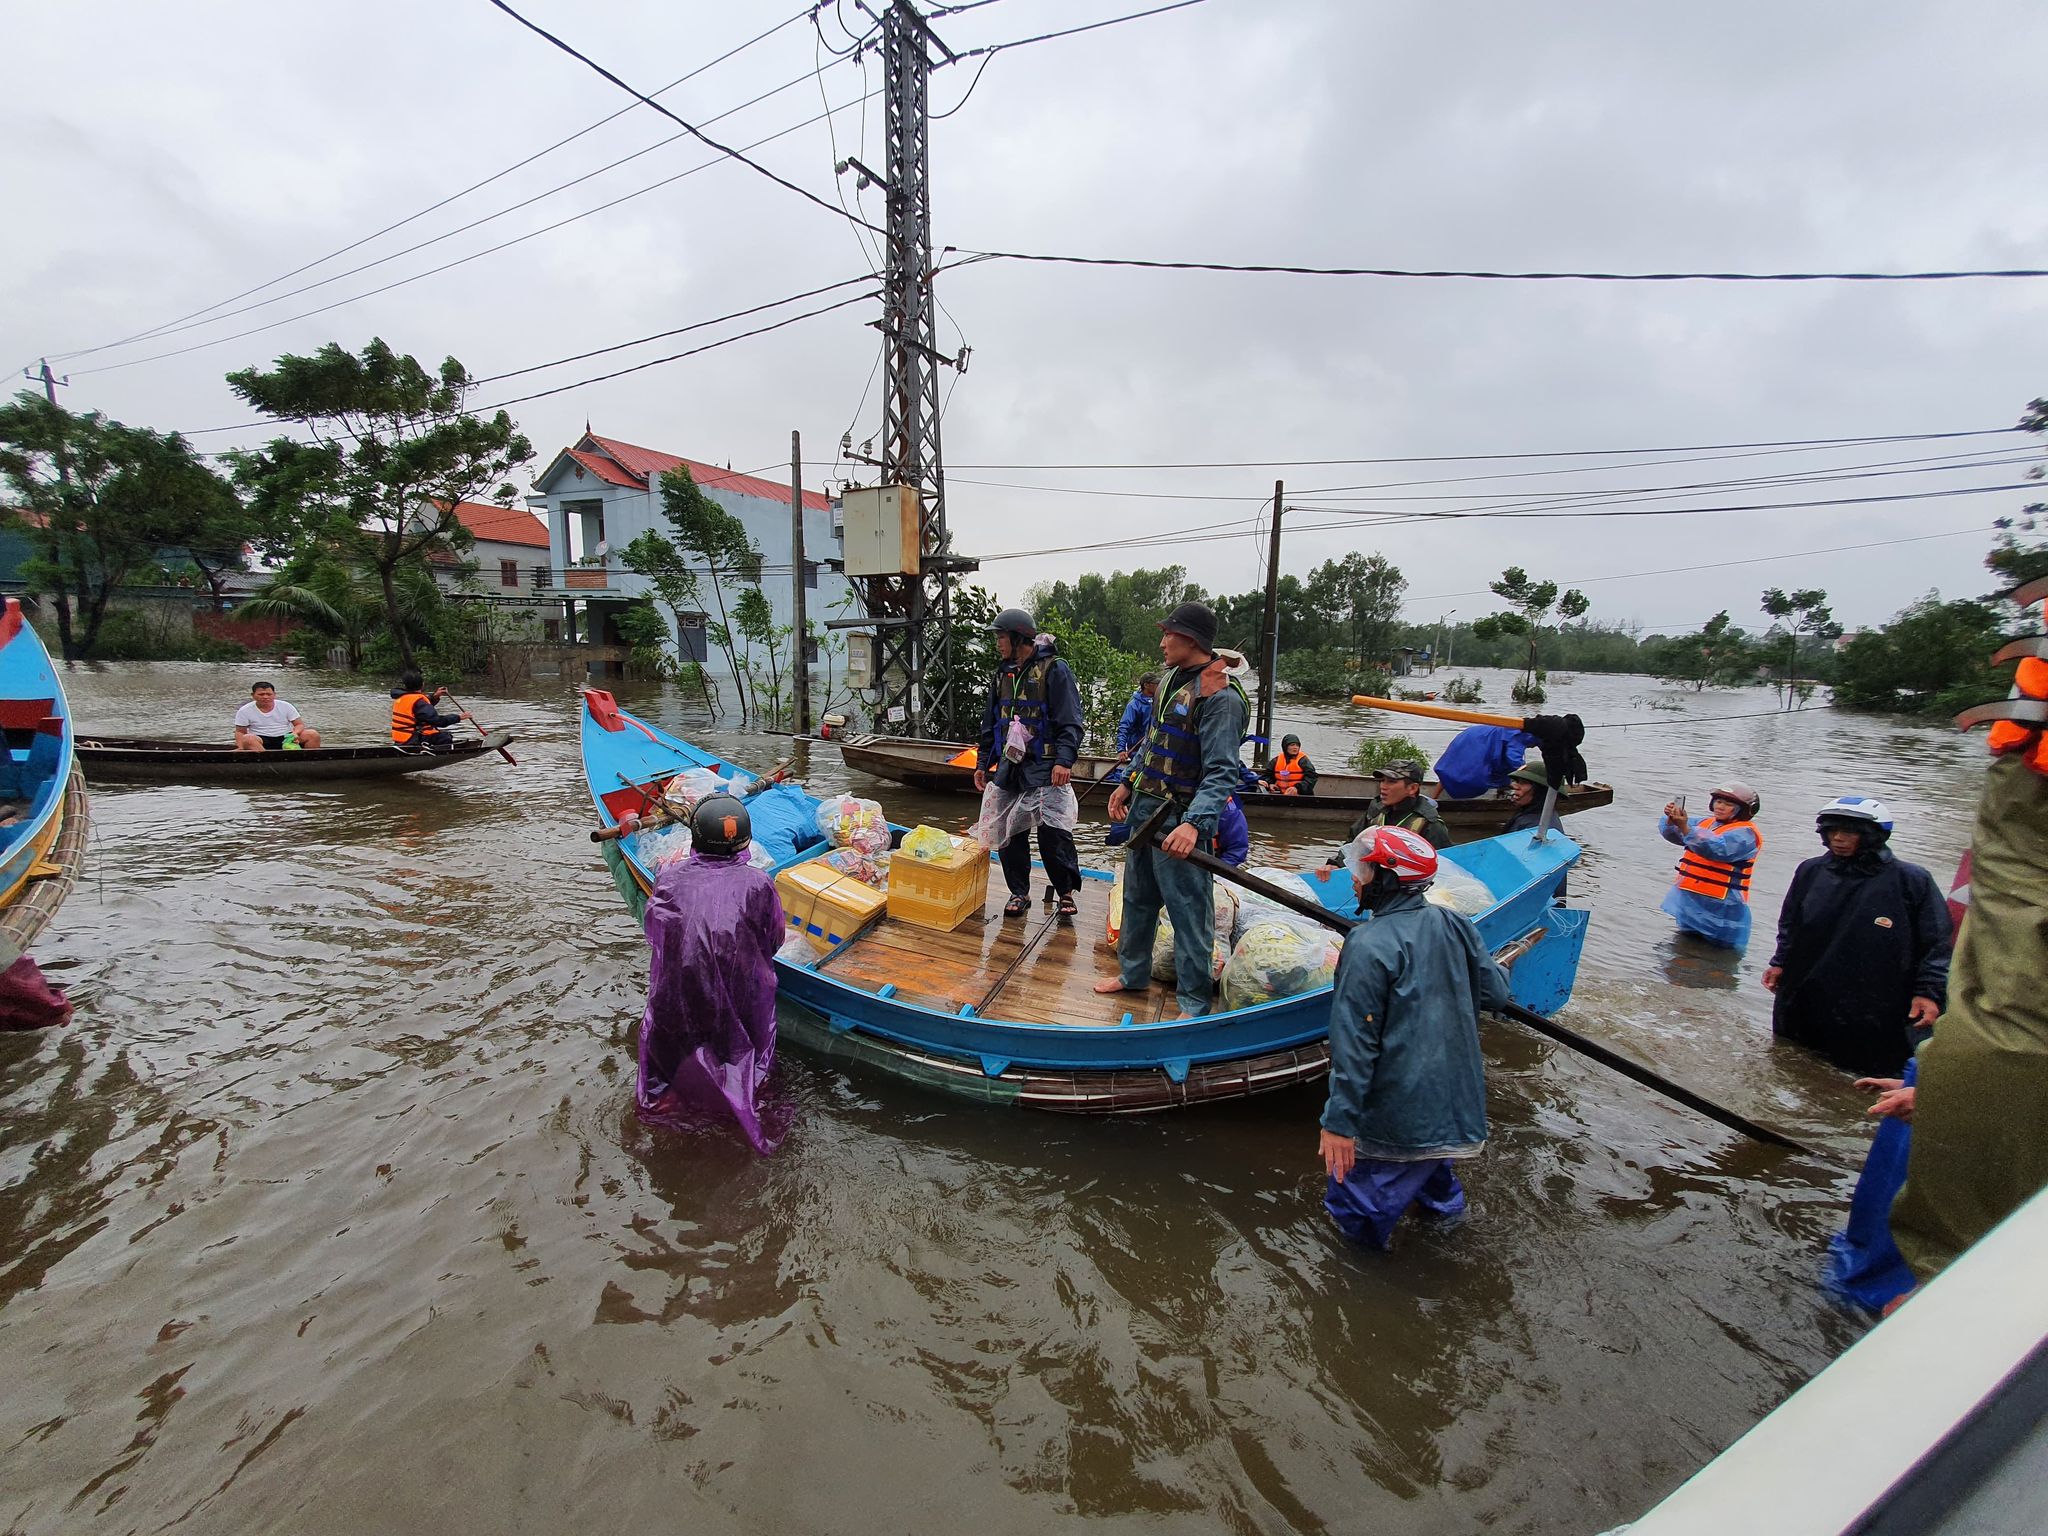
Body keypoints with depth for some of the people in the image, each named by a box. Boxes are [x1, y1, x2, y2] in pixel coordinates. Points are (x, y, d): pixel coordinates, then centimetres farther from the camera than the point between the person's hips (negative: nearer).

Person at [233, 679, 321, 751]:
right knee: (248, 739, -37)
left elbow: (300, 724, 3)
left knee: (313, 735, -24)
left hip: (286, 738, 1)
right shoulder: (244, 711, 2)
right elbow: (240, 732, 5)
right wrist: (241, 748, -14)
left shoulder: (286, 706, 4)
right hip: (261, 740, -1)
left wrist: (295, 733, -21)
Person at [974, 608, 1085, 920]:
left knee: (1053, 831, -12)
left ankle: (1067, 892, 8)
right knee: (1008, 833, 7)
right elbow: (989, 725, 21)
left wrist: (1064, 760, -21)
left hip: (1045, 769, -6)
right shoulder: (1001, 675, 15)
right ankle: (1019, 893, 21)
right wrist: (982, 763, 18)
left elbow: (1070, 722, -11)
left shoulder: (1054, 670, -6)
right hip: (1008, 768, 7)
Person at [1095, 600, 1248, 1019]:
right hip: (1143, 808, 9)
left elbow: (1221, 772, -25)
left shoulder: (1220, 696, -19)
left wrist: (1194, 824, -36)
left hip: (1179, 819, -9)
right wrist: (1127, 784, 20)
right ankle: (1133, 973, 40)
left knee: (1188, 910, 2)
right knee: (1137, 897, 21)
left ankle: (1194, 1004, 18)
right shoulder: (1173, 678, 9)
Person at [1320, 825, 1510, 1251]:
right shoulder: (1455, 925, -2)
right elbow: (1496, 993, 11)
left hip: (1397, 1116, -7)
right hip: (1459, 1103, 8)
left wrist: (1339, 1121, -15)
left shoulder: (1368, 946, -21)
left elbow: (1355, 1044, -21)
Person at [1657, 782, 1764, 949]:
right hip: (1688, 900, 7)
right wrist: (1671, 820, -23)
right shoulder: (1706, 823, 12)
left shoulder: (1745, 833, -10)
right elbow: (1672, 834, 0)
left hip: (1719, 907, -7)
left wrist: (1684, 827, -40)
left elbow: (1717, 849, -29)